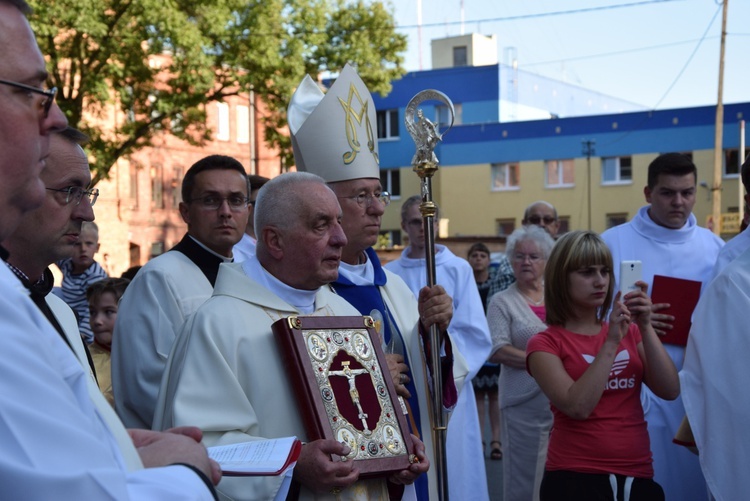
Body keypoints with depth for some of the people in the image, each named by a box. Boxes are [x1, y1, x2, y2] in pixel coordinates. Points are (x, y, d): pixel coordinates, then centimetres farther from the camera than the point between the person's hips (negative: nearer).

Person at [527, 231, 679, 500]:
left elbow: (670, 391, -4)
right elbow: (578, 406, -19)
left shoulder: (629, 331, 9)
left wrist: (645, 328, -13)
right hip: (574, 478, -4)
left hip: (637, 477, 4)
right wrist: (612, 341, -20)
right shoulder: (545, 344, -4)